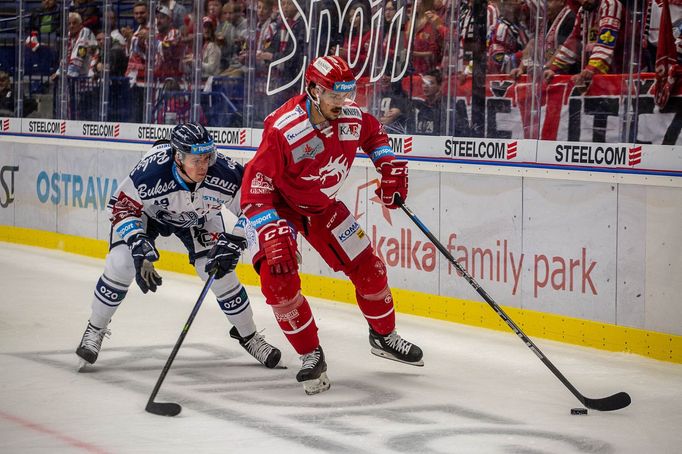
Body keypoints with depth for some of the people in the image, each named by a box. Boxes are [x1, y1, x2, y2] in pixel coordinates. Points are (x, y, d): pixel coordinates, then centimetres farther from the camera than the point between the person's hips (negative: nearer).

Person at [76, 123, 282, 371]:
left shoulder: (223, 172, -37)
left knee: (220, 271, -10)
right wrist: (140, 250, -34)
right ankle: (95, 330, 4)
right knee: (121, 263, -18)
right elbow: (123, 207, -25)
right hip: (147, 210, -1)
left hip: (199, 217, 2)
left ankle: (248, 336, 13)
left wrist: (232, 243, -31)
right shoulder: (151, 171, -42)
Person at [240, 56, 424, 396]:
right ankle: (311, 356, -4)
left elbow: (375, 135, 10)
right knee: (278, 280, -21)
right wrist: (274, 236, -39)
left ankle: (384, 336, 30)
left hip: (324, 205, 5)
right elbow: (254, 188, -33)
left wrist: (391, 169, 0)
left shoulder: (352, 117, -16)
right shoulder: (283, 130, -35)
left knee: (368, 268, 5)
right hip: (280, 206, -5)